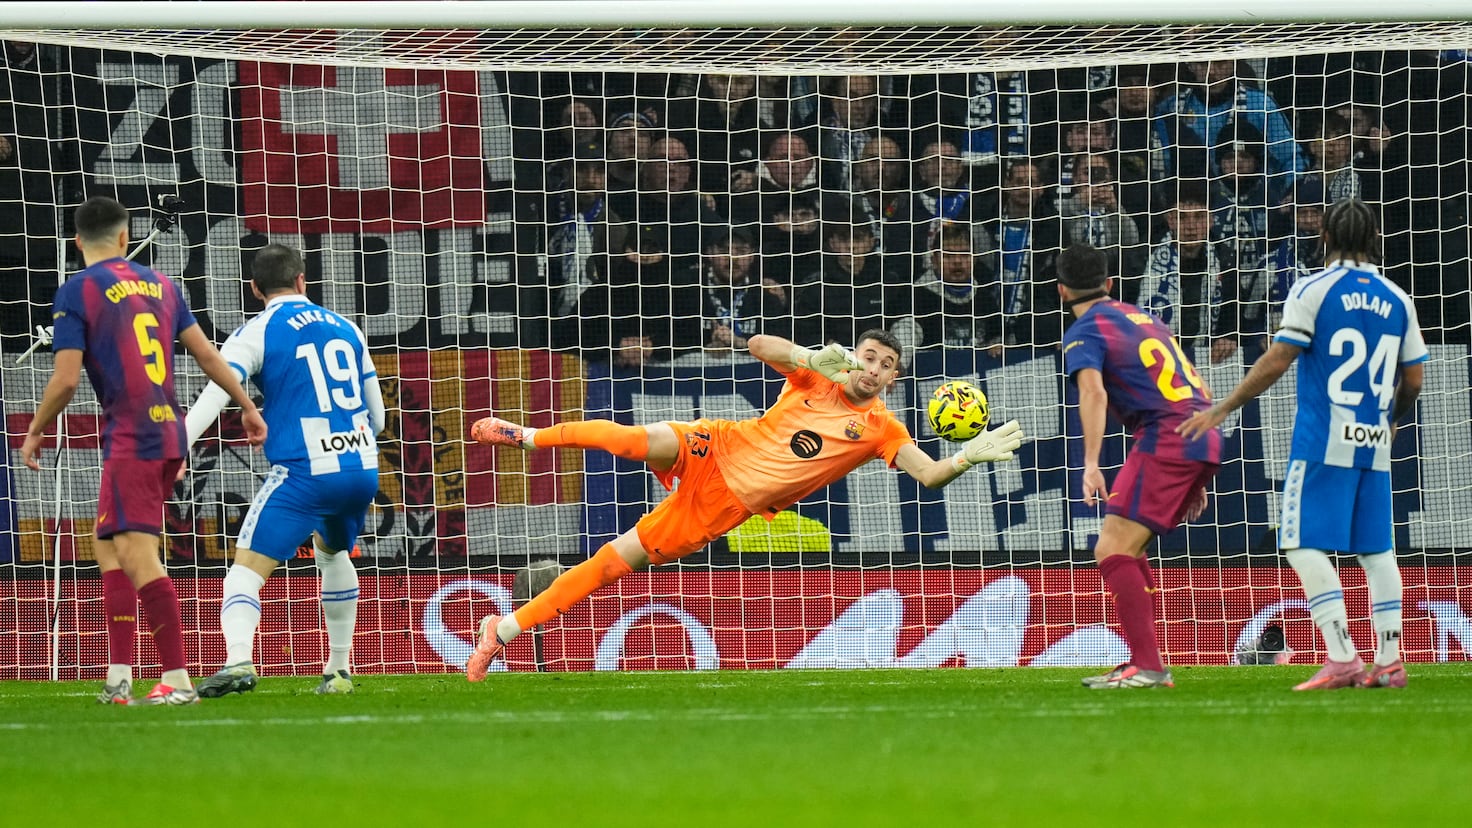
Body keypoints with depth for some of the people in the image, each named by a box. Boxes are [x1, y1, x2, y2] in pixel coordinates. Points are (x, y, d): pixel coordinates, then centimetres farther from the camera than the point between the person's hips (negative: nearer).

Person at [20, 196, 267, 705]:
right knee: (109, 547, 14)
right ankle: (119, 677, 9)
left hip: (131, 440, -7)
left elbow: (66, 379, -10)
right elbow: (206, 354, 14)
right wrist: (247, 407, 23)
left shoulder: (77, 292, -5)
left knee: (138, 560, -8)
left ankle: (178, 681, -14)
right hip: (169, 435, 7)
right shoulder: (158, 284, 13)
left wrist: (35, 433, 4)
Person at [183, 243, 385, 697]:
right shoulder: (345, 328, 16)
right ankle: (339, 670, 34)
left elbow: (214, 398, -14)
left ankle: (239, 660, -33)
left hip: (304, 472, -6)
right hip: (363, 469, 6)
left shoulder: (255, 334, 0)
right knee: (333, 553, 32)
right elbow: (377, 415, 22)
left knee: (246, 568, -8)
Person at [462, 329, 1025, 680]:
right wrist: (812, 358, -26)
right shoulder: (818, 378, -2)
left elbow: (930, 475, -8)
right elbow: (758, 345, -12)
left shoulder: (882, 429, 0)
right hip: (714, 452, -1)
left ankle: (507, 628, 0)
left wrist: (970, 455, -26)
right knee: (644, 441, -35)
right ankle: (528, 437, -11)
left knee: (618, 560, -6)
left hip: (726, 507, 1)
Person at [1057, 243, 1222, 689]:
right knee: (1127, 549, 18)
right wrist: (1195, 479, 32)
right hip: (1204, 439, 8)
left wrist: (1091, 463, -29)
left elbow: (1093, 391, -20)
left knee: (1112, 551, -10)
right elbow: (1199, 390, 27)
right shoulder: (1144, 318, 25)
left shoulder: (1084, 332, 0)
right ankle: (1143, 662, 17)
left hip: (1164, 437, -8)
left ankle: (1148, 667, -19)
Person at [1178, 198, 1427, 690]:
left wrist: (1221, 410, -4)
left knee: (1305, 544, -6)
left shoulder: (1314, 290, -5)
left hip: (1323, 443, -5)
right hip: (1374, 445, 5)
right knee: (1377, 549, 12)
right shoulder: (1397, 300, 9)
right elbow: (1414, 379, 12)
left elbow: (1277, 362, -10)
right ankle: (1389, 662, 8)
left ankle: (1342, 658, -18)